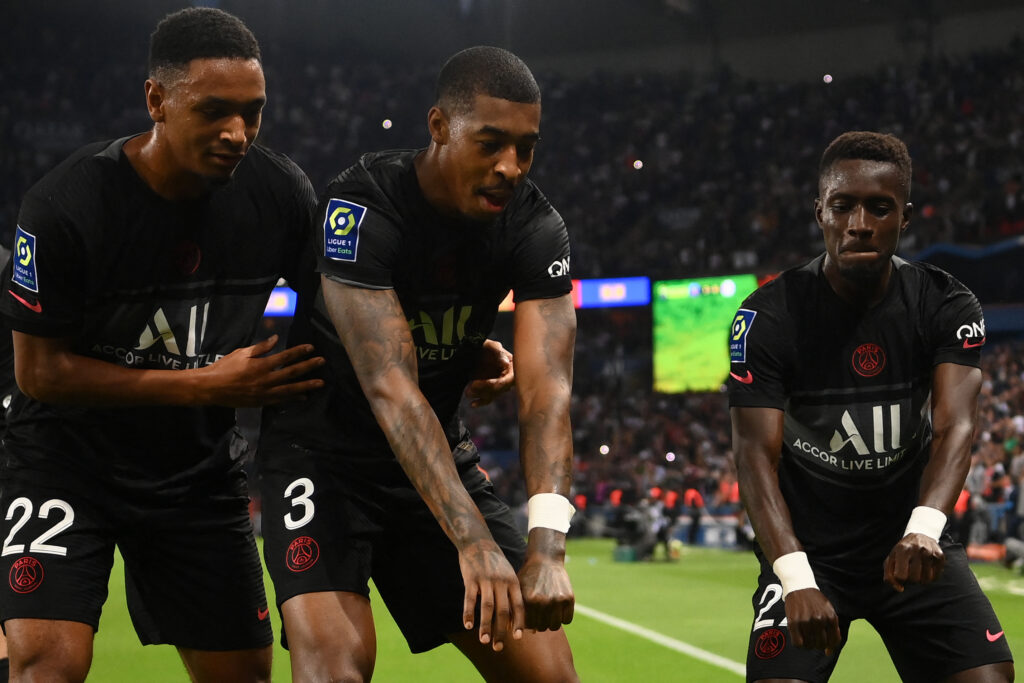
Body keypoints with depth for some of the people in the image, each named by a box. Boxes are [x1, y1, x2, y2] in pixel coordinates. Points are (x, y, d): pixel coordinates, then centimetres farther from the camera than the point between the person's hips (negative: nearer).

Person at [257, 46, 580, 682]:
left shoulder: (536, 229, -10)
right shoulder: (362, 210, -25)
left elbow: (547, 389, -21)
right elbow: (390, 386, -34)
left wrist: (547, 546, -37)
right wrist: (474, 542, -44)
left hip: (440, 451, 5)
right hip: (323, 451, -5)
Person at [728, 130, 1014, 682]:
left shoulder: (947, 307, -6)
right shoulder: (768, 318, -11)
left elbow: (954, 426, -18)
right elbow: (757, 455, -17)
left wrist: (924, 528, -39)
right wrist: (797, 580, -32)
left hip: (912, 545, 2)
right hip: (807, 548, -1)